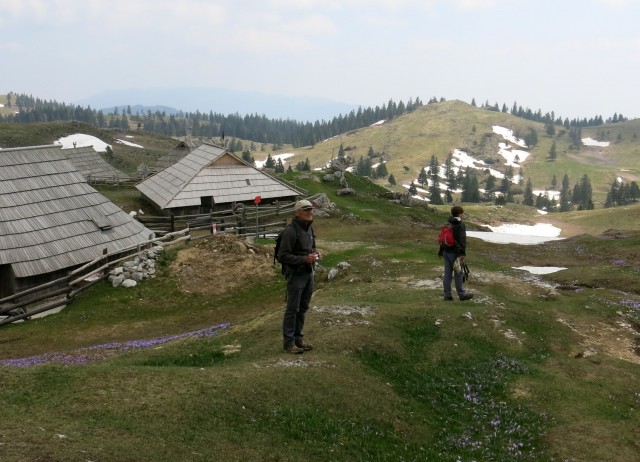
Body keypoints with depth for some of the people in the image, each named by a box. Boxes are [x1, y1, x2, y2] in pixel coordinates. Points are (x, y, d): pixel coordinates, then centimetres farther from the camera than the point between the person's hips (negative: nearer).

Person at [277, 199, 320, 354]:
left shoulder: (309, 228, 9)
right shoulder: (291, 231, -17)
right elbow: (282, 256, -19)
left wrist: (315, 253, 1)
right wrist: (304, 259, -24)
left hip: (309, 273, 8)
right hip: (296, 274, -8)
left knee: (303, 308, 13)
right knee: (292, 309, -1)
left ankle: (298, 339, 23)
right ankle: (289, 343, 6)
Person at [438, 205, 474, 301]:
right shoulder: (461, 224, -11)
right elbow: (462, 239, -19)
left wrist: (441, 251, 23)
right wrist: (463, 252, -24)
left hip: (446, 251, 7)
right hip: (455, 252, -7)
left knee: (447, 274, 8)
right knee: (458, 273, 2)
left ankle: (447, 295, 10)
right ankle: (462, 294, 10)